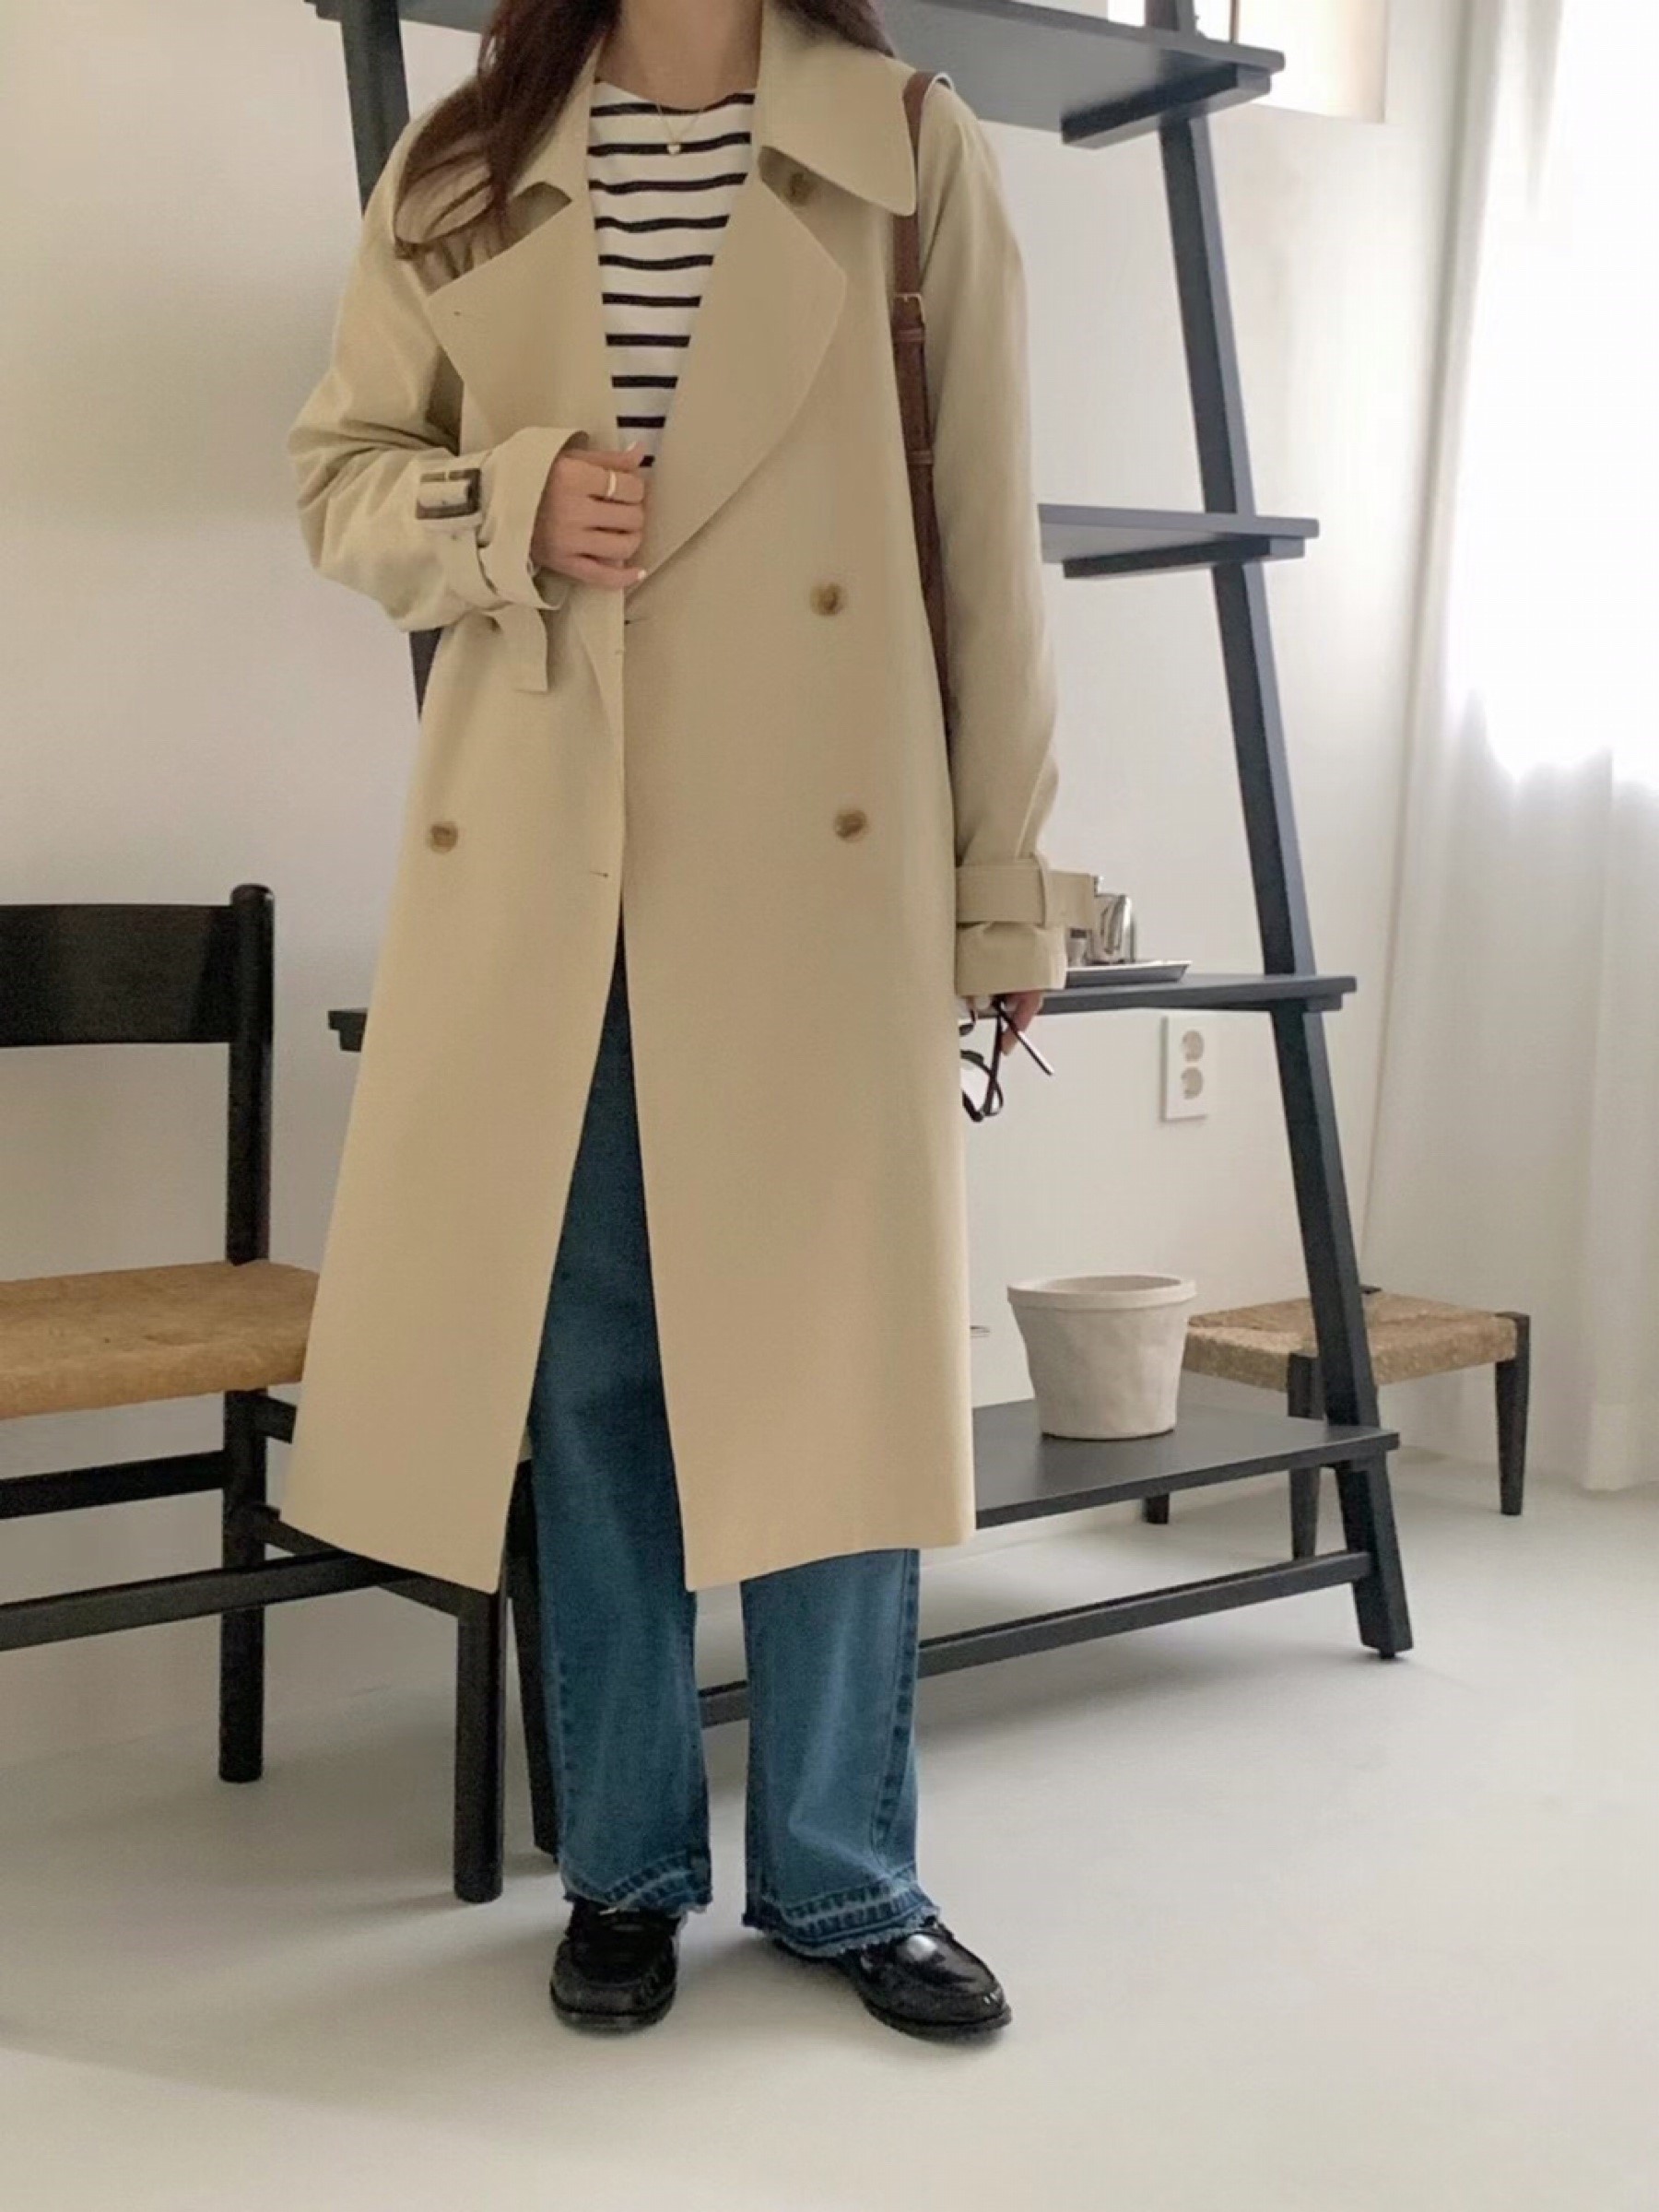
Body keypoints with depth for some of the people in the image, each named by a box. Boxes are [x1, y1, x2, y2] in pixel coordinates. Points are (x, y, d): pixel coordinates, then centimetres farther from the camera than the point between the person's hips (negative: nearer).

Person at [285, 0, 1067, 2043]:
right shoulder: (459, 168, 9)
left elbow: (985, 539, 3)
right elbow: (340, 474, 13)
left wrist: (1005, 882, 2)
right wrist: (512, 508, -10)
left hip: (822, 861, -1)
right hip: (536, 861, 2)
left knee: (835, 1364, 2)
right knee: (582, 1366, 7)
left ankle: (842, 1872, 21)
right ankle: (624, 1866, 24)